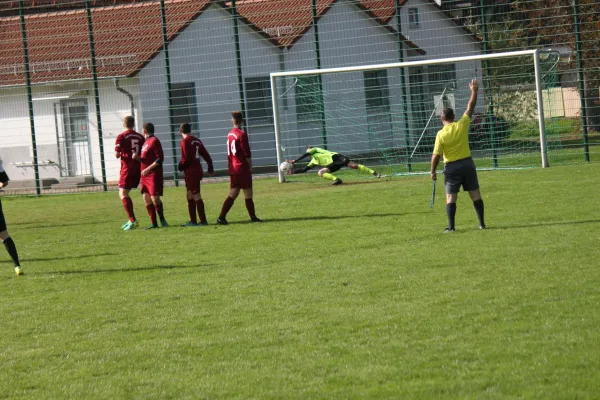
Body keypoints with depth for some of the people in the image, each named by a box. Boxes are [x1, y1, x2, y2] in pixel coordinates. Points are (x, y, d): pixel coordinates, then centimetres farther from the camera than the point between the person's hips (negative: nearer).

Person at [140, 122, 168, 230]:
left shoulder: (154, 141, -10)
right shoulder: (146, 141, 17)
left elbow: (160, 158, -16)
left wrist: (148, 169, -19)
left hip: (154, 175, -9)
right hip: (145, 175, 9)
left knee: (155, 198, -11)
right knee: (146, 198, 3)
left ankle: (162, 218, 8)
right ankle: (153, 223, 6)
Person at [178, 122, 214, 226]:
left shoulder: (185, 141, -10)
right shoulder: (197, 141, 13)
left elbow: (186, 159, -17)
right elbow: (206, 156, 15)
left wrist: (180, 167, 1)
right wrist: (210, 169, 23)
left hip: (190, 172, -8)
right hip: (197, 170, 8)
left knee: (196, 196, -8)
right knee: (190, 197, 14)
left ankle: (203, 221, -10)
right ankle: (193, 221, 16)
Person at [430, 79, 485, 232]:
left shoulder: (441, 134, -12)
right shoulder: (462, 125, -6)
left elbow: (436, 156, -11)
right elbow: (470, 107, 5)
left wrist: (433, 171, 1)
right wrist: (474, 91, 16)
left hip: (451, 167, -3)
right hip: (467, 163, 3)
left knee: (450, 197, 3)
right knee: (475, 194, 8)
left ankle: (451, 226, -2)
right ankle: (482, 223, 8)